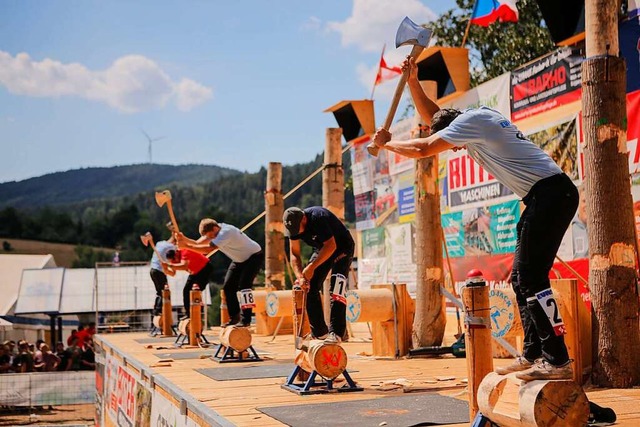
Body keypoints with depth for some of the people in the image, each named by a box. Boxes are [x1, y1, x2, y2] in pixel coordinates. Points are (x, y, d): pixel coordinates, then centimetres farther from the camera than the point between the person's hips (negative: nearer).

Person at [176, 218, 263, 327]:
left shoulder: (226, 232, -33)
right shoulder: (213, 231, -6)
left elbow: (208, 249, -41)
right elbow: (199, 243, -14)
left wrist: (186, 246, -41)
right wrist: (185, 239, -31)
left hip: (254, 256, -9)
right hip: (240, 260, 9)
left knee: (243, 285, -22)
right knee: (228, 287, 2)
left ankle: (246, 320, -17)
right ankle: (234, 318, 10)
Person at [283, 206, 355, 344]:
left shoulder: (318, 218, -33)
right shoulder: (294, 224, -12)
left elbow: (331, 246, -34)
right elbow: (294, 254, -8)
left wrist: (311, 267, -33)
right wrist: (300, 276, -22)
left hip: (342, 247, -7)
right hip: (322, 249, 7)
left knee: (336, 290, -21)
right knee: (308, 287, -3)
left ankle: (335, 333, -23)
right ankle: (320, 332, 5)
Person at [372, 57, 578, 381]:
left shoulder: (470, 120, -7)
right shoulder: (480, 116, 21)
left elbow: (422, 149, -7)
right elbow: (433, 116, 34)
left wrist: (386, 143, 8)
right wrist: (413, 81, 26)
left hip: (549, 193, -10)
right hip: (549, 195, 10)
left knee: (531, 278, -14)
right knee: (521, 279, 10)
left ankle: (558, 361, -15)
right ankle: (533, 354, 13)